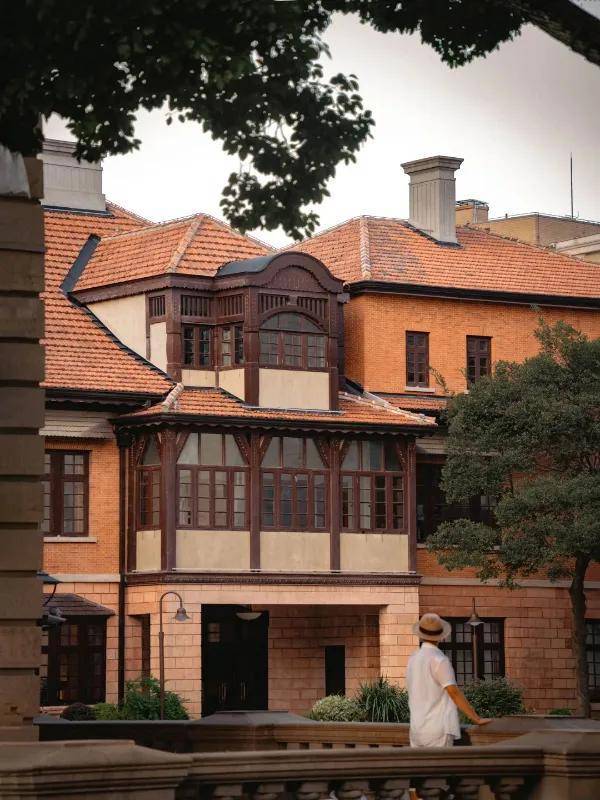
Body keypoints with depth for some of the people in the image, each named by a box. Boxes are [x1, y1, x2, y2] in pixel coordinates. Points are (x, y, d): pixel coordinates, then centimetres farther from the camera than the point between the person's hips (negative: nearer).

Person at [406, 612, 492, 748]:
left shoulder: (413, 659, 11)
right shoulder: (439, 659, -12)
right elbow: (454, 693, -13)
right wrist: (476, 719, -7)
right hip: (437, 731, -7)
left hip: (416, 730, 7)